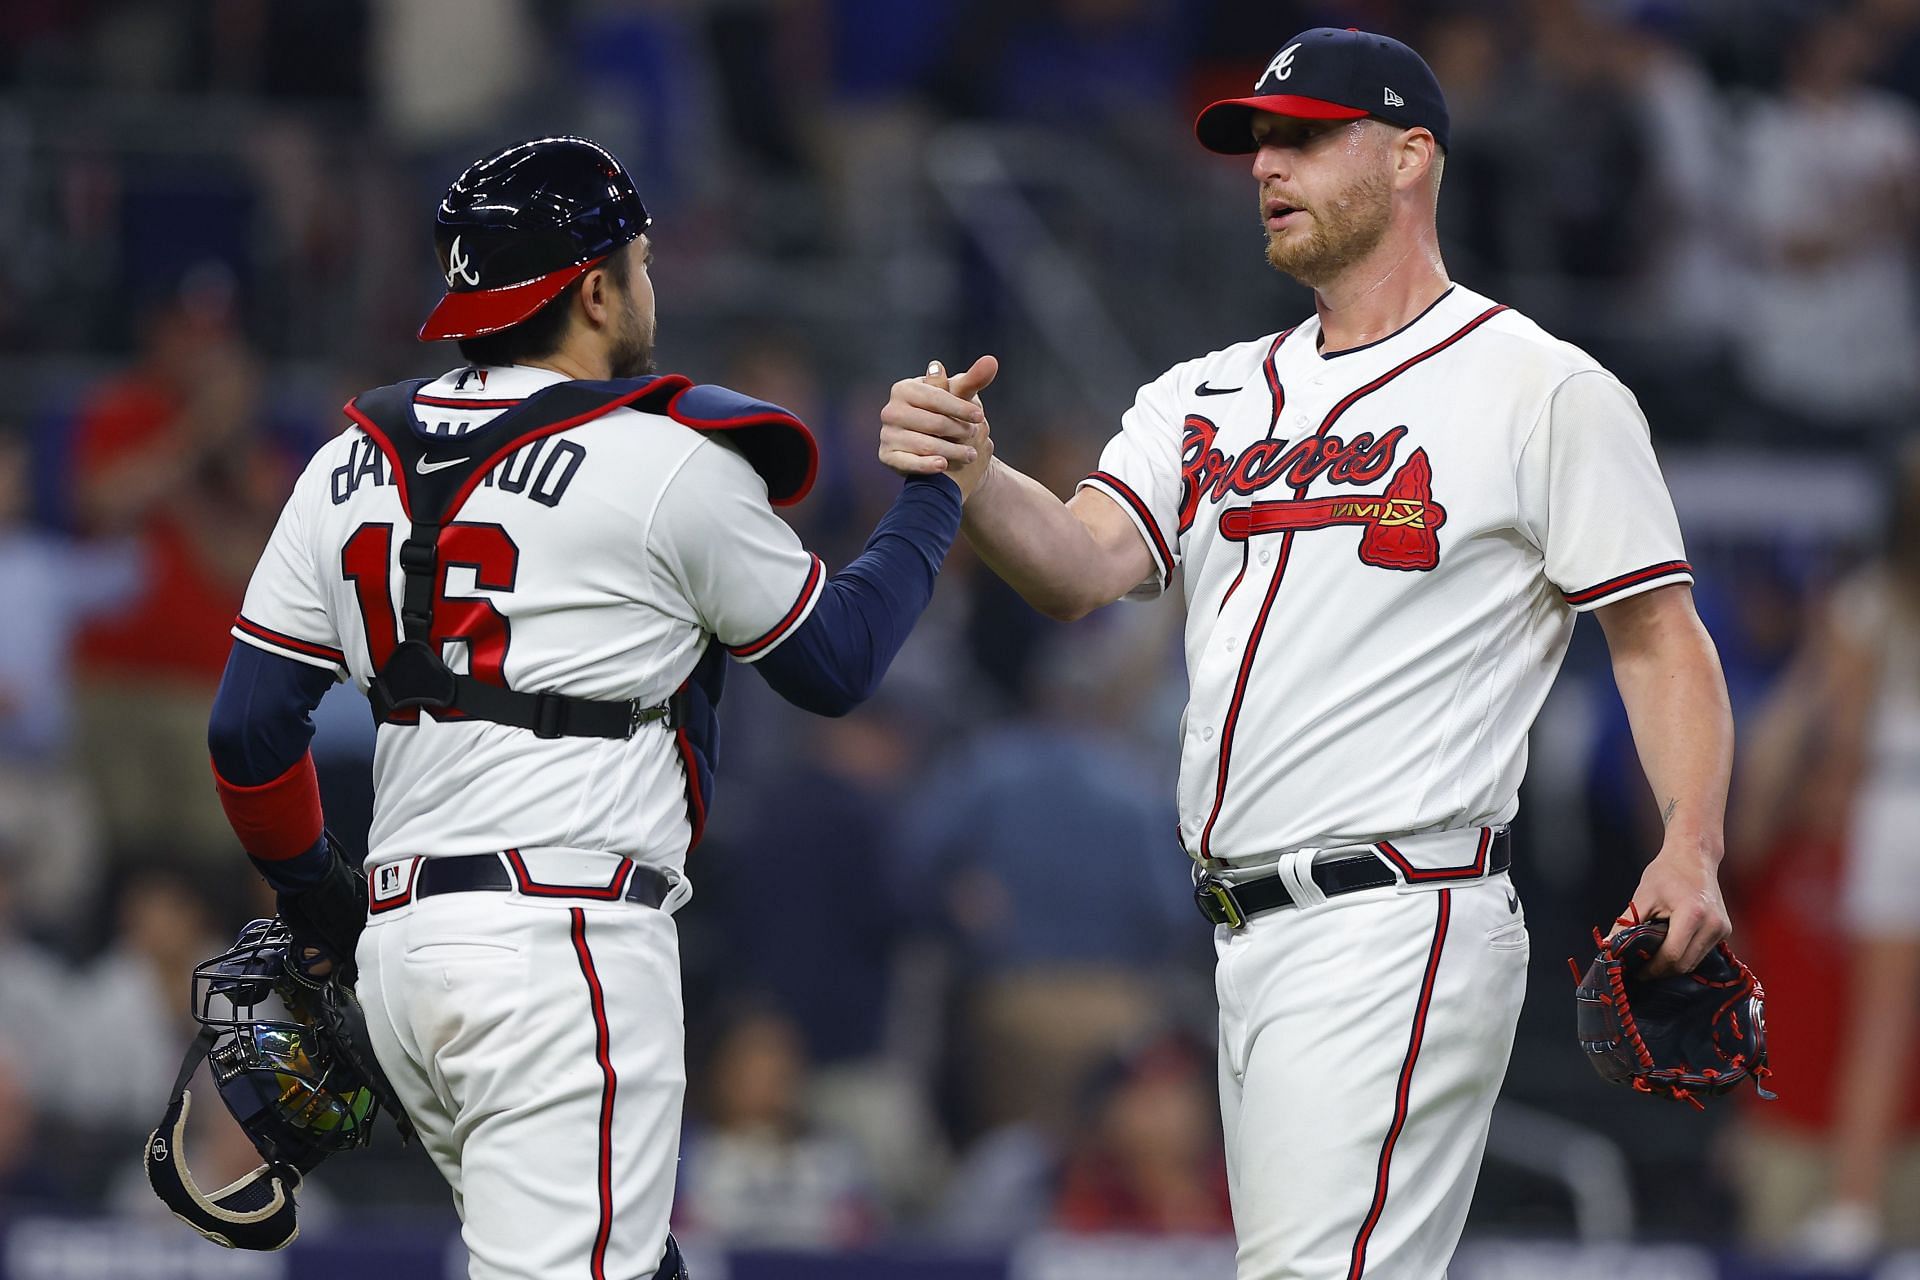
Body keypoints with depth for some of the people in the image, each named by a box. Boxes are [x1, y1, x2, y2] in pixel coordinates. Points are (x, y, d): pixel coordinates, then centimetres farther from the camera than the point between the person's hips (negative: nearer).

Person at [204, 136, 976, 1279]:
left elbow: (247, 732, 11)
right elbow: (840, 664, 7)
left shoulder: (351, 468, 12)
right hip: (565, 942, -8)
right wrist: (938, 489, 21)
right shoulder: (670, 465, -5)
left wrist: (317, 901, 27)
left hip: (399, 939, 8)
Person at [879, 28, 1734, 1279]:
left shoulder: (1545, 393, -2)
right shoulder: (1210, 397, 17)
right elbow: (1084, 564, 2)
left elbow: (1661, 635, -4)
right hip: (1247, 941, 8)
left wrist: (1691, 851, -19)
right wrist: (973, 476, -20)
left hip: (1398, 936, -8)